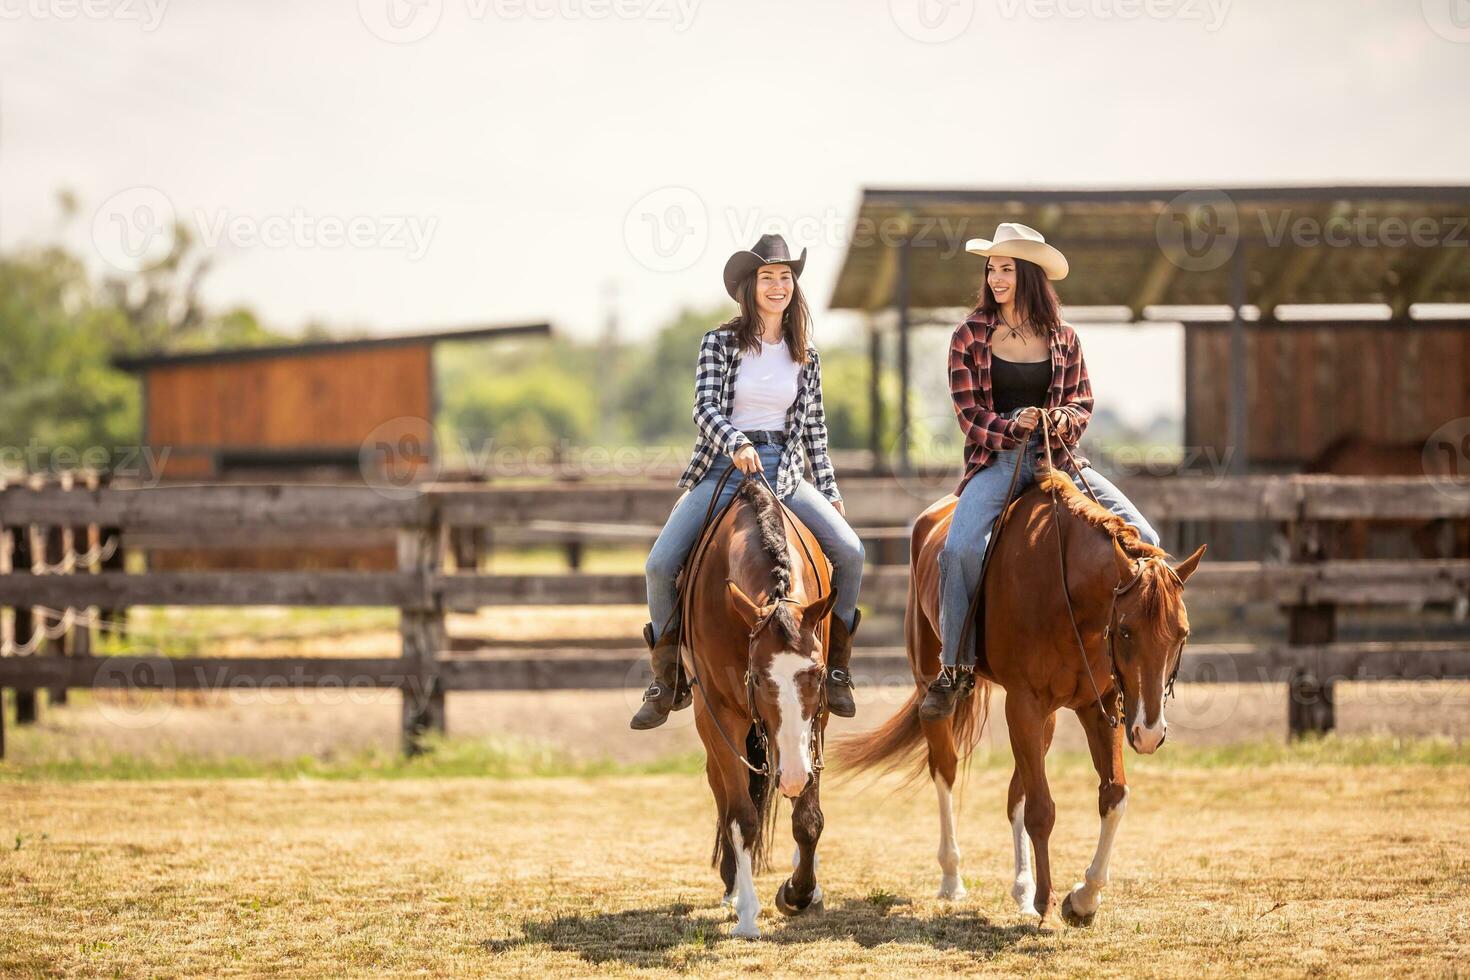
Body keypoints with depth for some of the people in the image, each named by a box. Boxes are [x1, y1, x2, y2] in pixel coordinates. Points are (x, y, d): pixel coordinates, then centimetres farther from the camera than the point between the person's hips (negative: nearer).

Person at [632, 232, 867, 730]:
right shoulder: (720, 343, 1)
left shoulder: (806, 357, 11)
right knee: (660, 564, -18)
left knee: (849, 550, -18)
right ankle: (667, 684, -1)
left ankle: (835, 668, 0)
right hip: (723, 468, -2)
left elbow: (814, 430, 15)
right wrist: (737, 444, -28)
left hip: (783, 472, 2)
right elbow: (705, 408, -10)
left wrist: (831, 494, 11)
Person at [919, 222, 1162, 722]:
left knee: (1141, 538, -12)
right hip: (996, 459, -2)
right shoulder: (970, 337, 4)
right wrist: (1013, 426, -17)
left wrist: (1063, 419, -10)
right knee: (958, 548, -28)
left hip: (1057, 456, 2)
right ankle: (954, 669, -16)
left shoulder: (1062, 338, 10)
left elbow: (1082, 401, 13)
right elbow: (969, 412, 1)